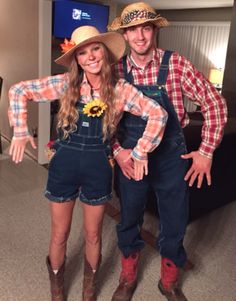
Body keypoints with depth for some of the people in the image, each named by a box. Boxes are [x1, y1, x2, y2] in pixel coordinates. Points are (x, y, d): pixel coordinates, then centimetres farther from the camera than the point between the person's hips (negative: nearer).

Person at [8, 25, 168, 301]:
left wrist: (140, 152, -8)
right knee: (60, 235, 14)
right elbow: (19, 91, -1)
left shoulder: (120, 89, -6)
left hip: (98, 167, 0)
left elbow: (158, 114, -6)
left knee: (92, 235, 16)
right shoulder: (65, 83, -6)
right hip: (64, 164, 0)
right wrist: (20, 130, -5)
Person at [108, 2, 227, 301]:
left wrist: (206, 151, -9)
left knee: (174, 223, 12)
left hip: (171, 156, -1)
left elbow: (214, 104, -7)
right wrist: (118, 151, -9)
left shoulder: (175, 64, -10)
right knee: (129, 220, 16)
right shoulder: (116, 70, -4)